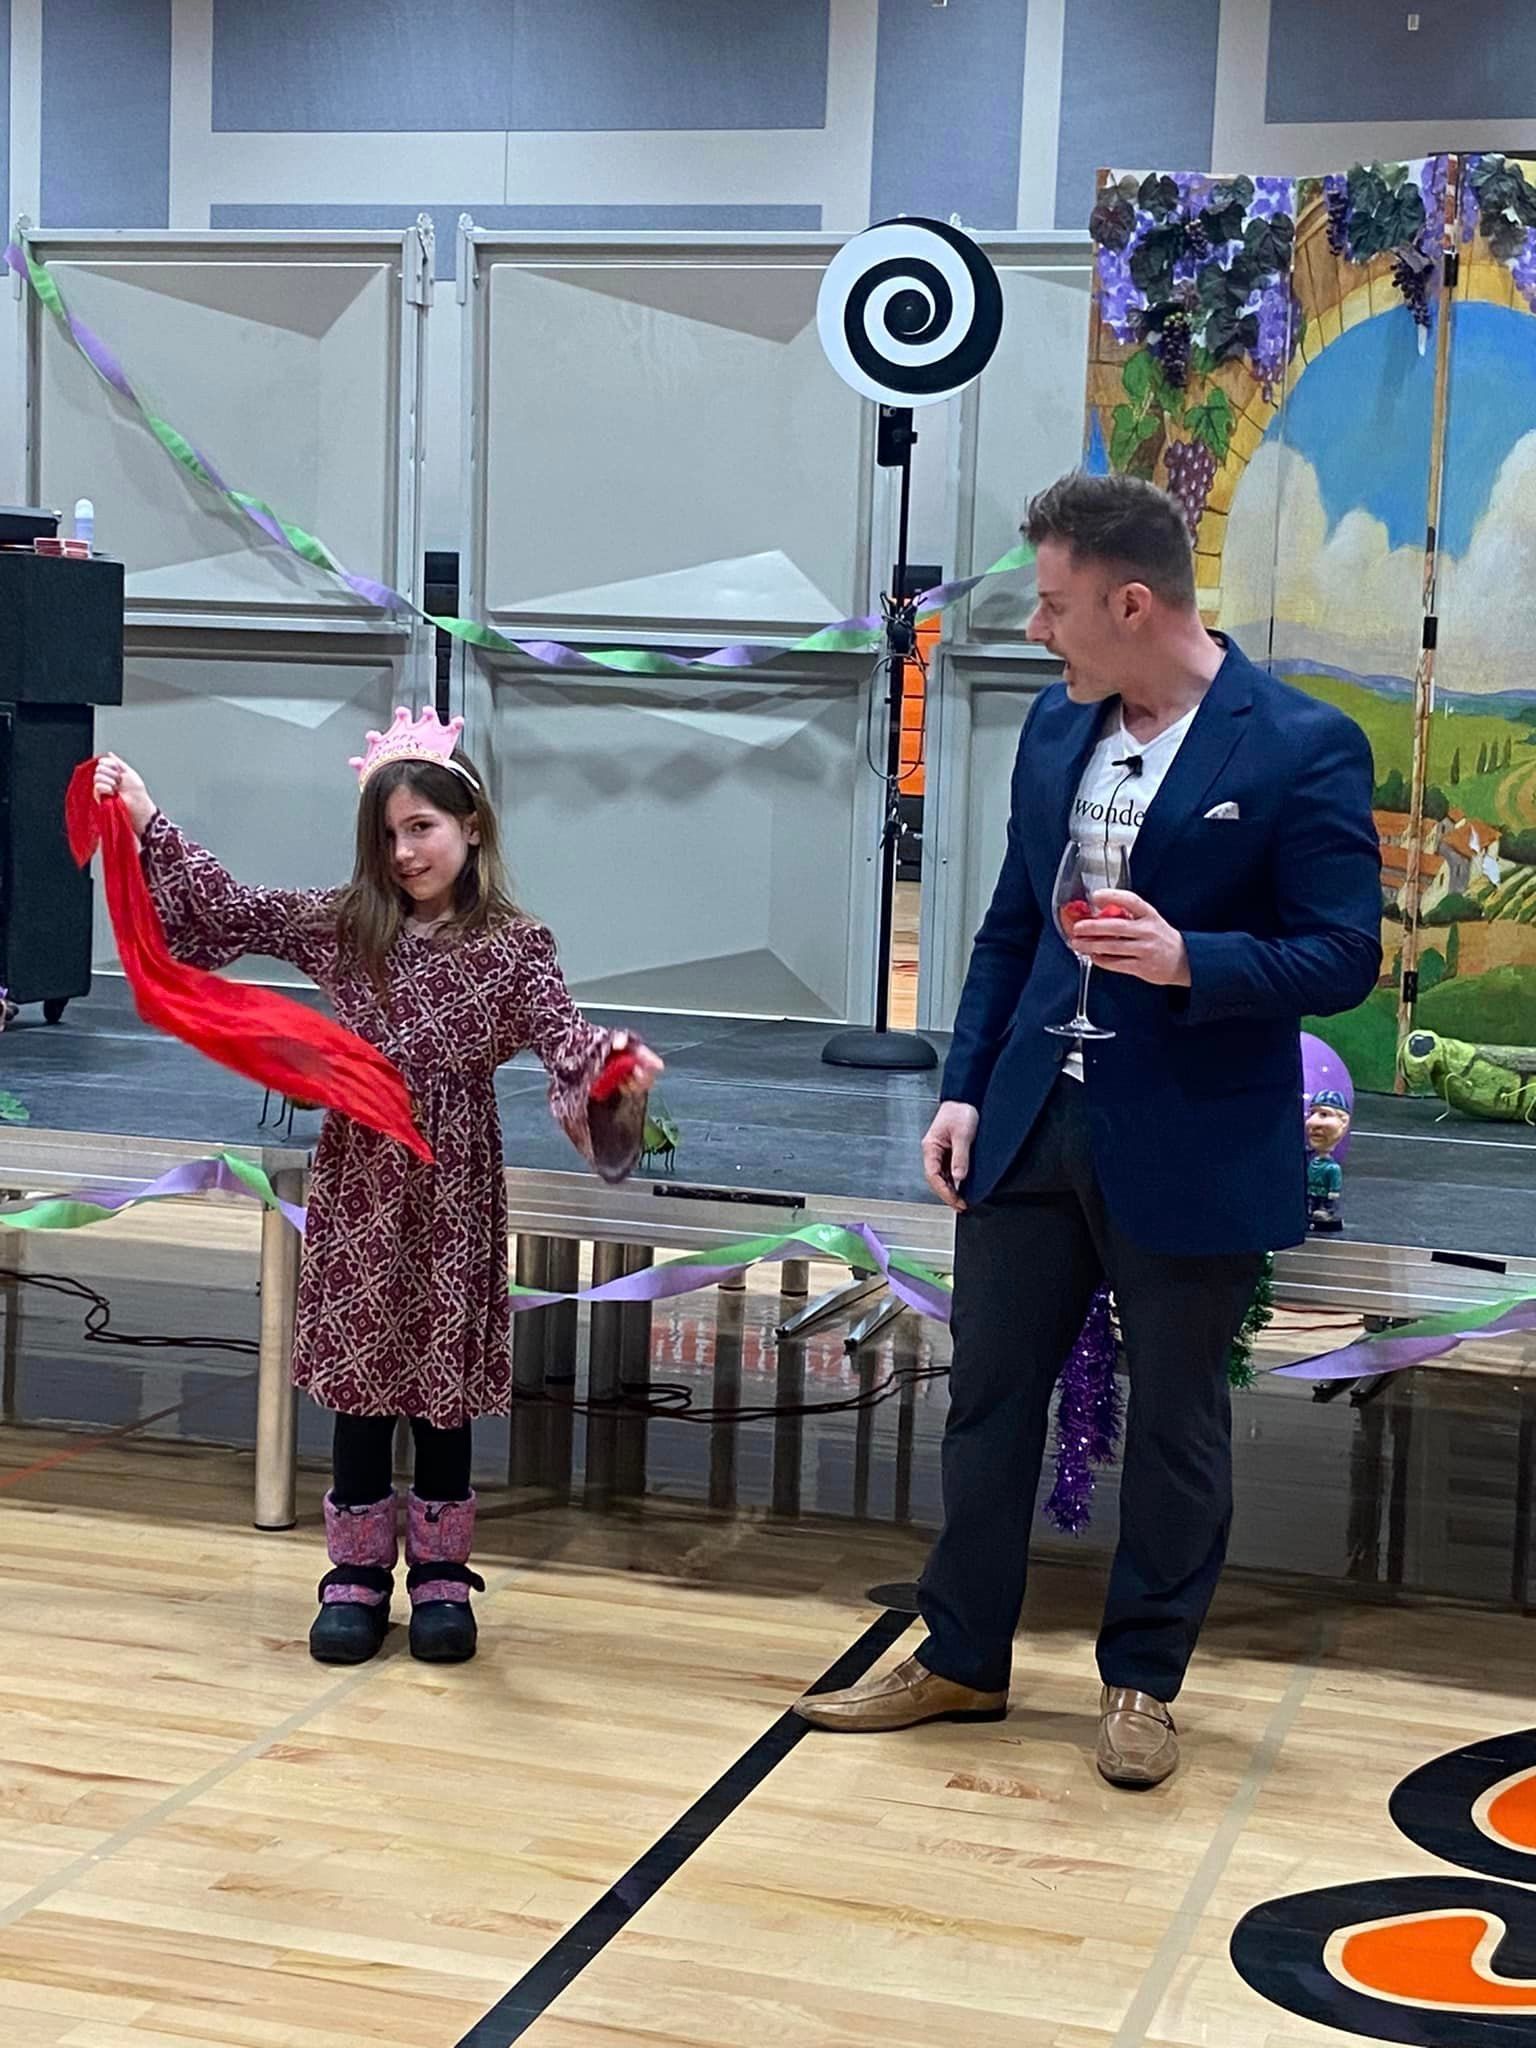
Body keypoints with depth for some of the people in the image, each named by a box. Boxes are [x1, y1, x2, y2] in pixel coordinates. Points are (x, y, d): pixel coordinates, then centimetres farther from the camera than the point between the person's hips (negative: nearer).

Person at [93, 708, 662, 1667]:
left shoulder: (514, 946, -5)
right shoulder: (341, 925, 3)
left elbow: (563, 1035, -16)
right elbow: (230, 910, 6)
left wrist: (614, 1062, -38)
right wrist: (151, 822, 0)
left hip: (452, 1189, -2)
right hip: (359, 1181, 2)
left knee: (444, 1379, 7)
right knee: (360, 1376, 7)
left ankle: (441, 1574, 20)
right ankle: (359, 1573, 18)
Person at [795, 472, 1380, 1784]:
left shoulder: (1302, 748, -13)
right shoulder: (1058, 725, 6)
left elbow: (1344, 959, -13)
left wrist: (1188, 960, -28)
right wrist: (966, 1087, 6)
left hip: (1190, 1151, -5)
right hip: (1032, 1124, 6)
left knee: (1175, 1422, 10)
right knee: (988, 1395, 12)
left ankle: (1144, 1681, 27)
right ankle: (962, 1660, 28)